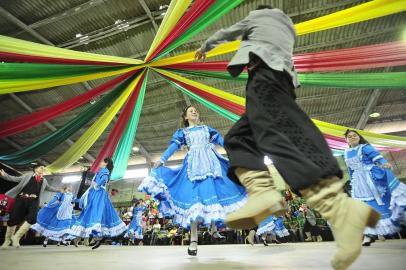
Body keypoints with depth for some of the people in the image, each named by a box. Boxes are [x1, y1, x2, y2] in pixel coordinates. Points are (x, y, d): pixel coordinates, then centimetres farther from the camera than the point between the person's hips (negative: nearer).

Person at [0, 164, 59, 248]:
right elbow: (15, 179, 13)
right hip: (21, 199, -2)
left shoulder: (44, 180, 23)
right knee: (13, 219, 1)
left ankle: (16, 237, 0)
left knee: (32, 218, -18)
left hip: (33, 201, 2)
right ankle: (7, 240, 22)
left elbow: (50, 188, 35)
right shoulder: (28, 175, 15)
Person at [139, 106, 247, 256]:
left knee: (214, 192, -7)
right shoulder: (182, 132, 18)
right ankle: (193, 240, -10)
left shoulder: (207, 128, 24)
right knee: (194, 196, -11)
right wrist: (161, 161, -4)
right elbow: (173, 146, 8)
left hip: (211, 161, 2)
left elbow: (221, 140, 18)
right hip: (194, 163, -2)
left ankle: (214, 228, 12)